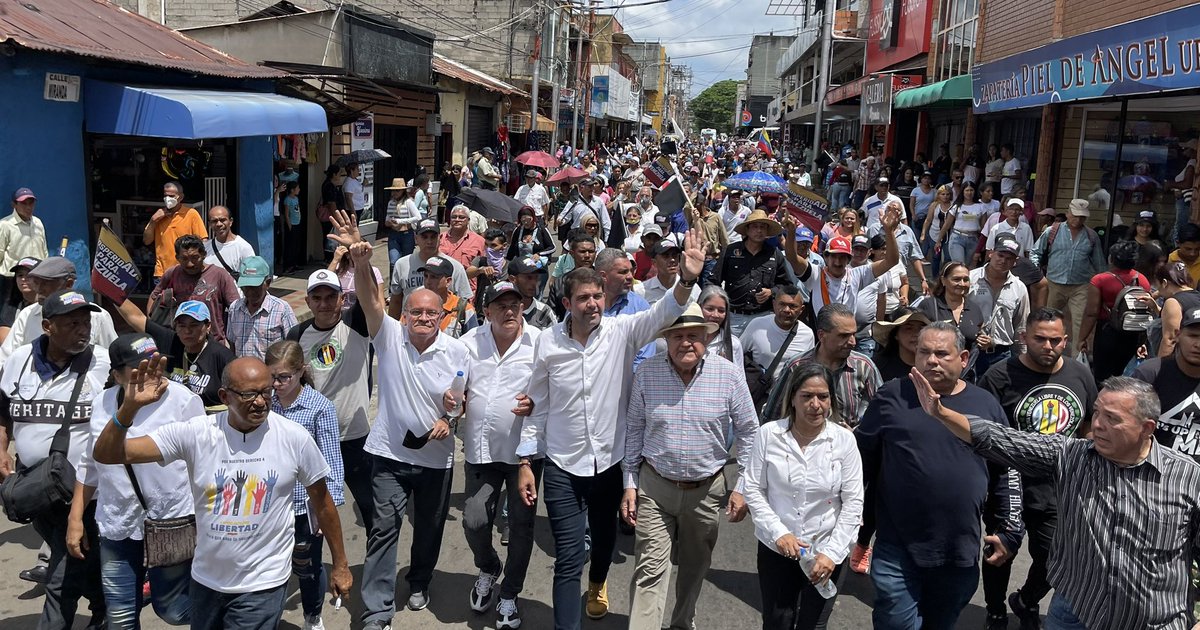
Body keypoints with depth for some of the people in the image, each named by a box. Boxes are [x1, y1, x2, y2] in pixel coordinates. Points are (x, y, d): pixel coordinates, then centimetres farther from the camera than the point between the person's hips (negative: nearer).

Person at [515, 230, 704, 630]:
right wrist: (525, 462, -1)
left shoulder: (620, 332, -9)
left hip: (610, 460, 2)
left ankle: (598, 583, 58)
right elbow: (536, 405, -1)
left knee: (605, 537, 26)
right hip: (562, 465, -2)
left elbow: (662, 314, -26)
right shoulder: (547, 343, -7)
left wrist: (687, 279, -44)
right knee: (569, 558, -2)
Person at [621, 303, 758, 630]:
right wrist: (630, 484, 1)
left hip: (706, 490, 1)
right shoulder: (647, 373, -7)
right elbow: (633, 430, 2)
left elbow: (748, 433, -1)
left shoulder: (730, 375, -10)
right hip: (654, 486, -1)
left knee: (695, 566, 19)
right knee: (649, 570, -5)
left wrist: (741, 487, -2)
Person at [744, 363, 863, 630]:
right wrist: (778, 532, -14)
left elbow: (853, 502, -6)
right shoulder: (768, 434, -9)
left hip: (827, 551, 0)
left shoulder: (844, 439, -9)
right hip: (776, 548, 0)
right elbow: (754, 490, -4)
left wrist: (832, 553, -11)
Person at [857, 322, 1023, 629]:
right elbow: (861, 459, 3)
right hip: (898, 550, -2)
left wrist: (1008, 532, 9)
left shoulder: (986, 405, 4)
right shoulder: (892, 397, -3)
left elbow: (1007, 475, 11)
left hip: (961, 554, 3)